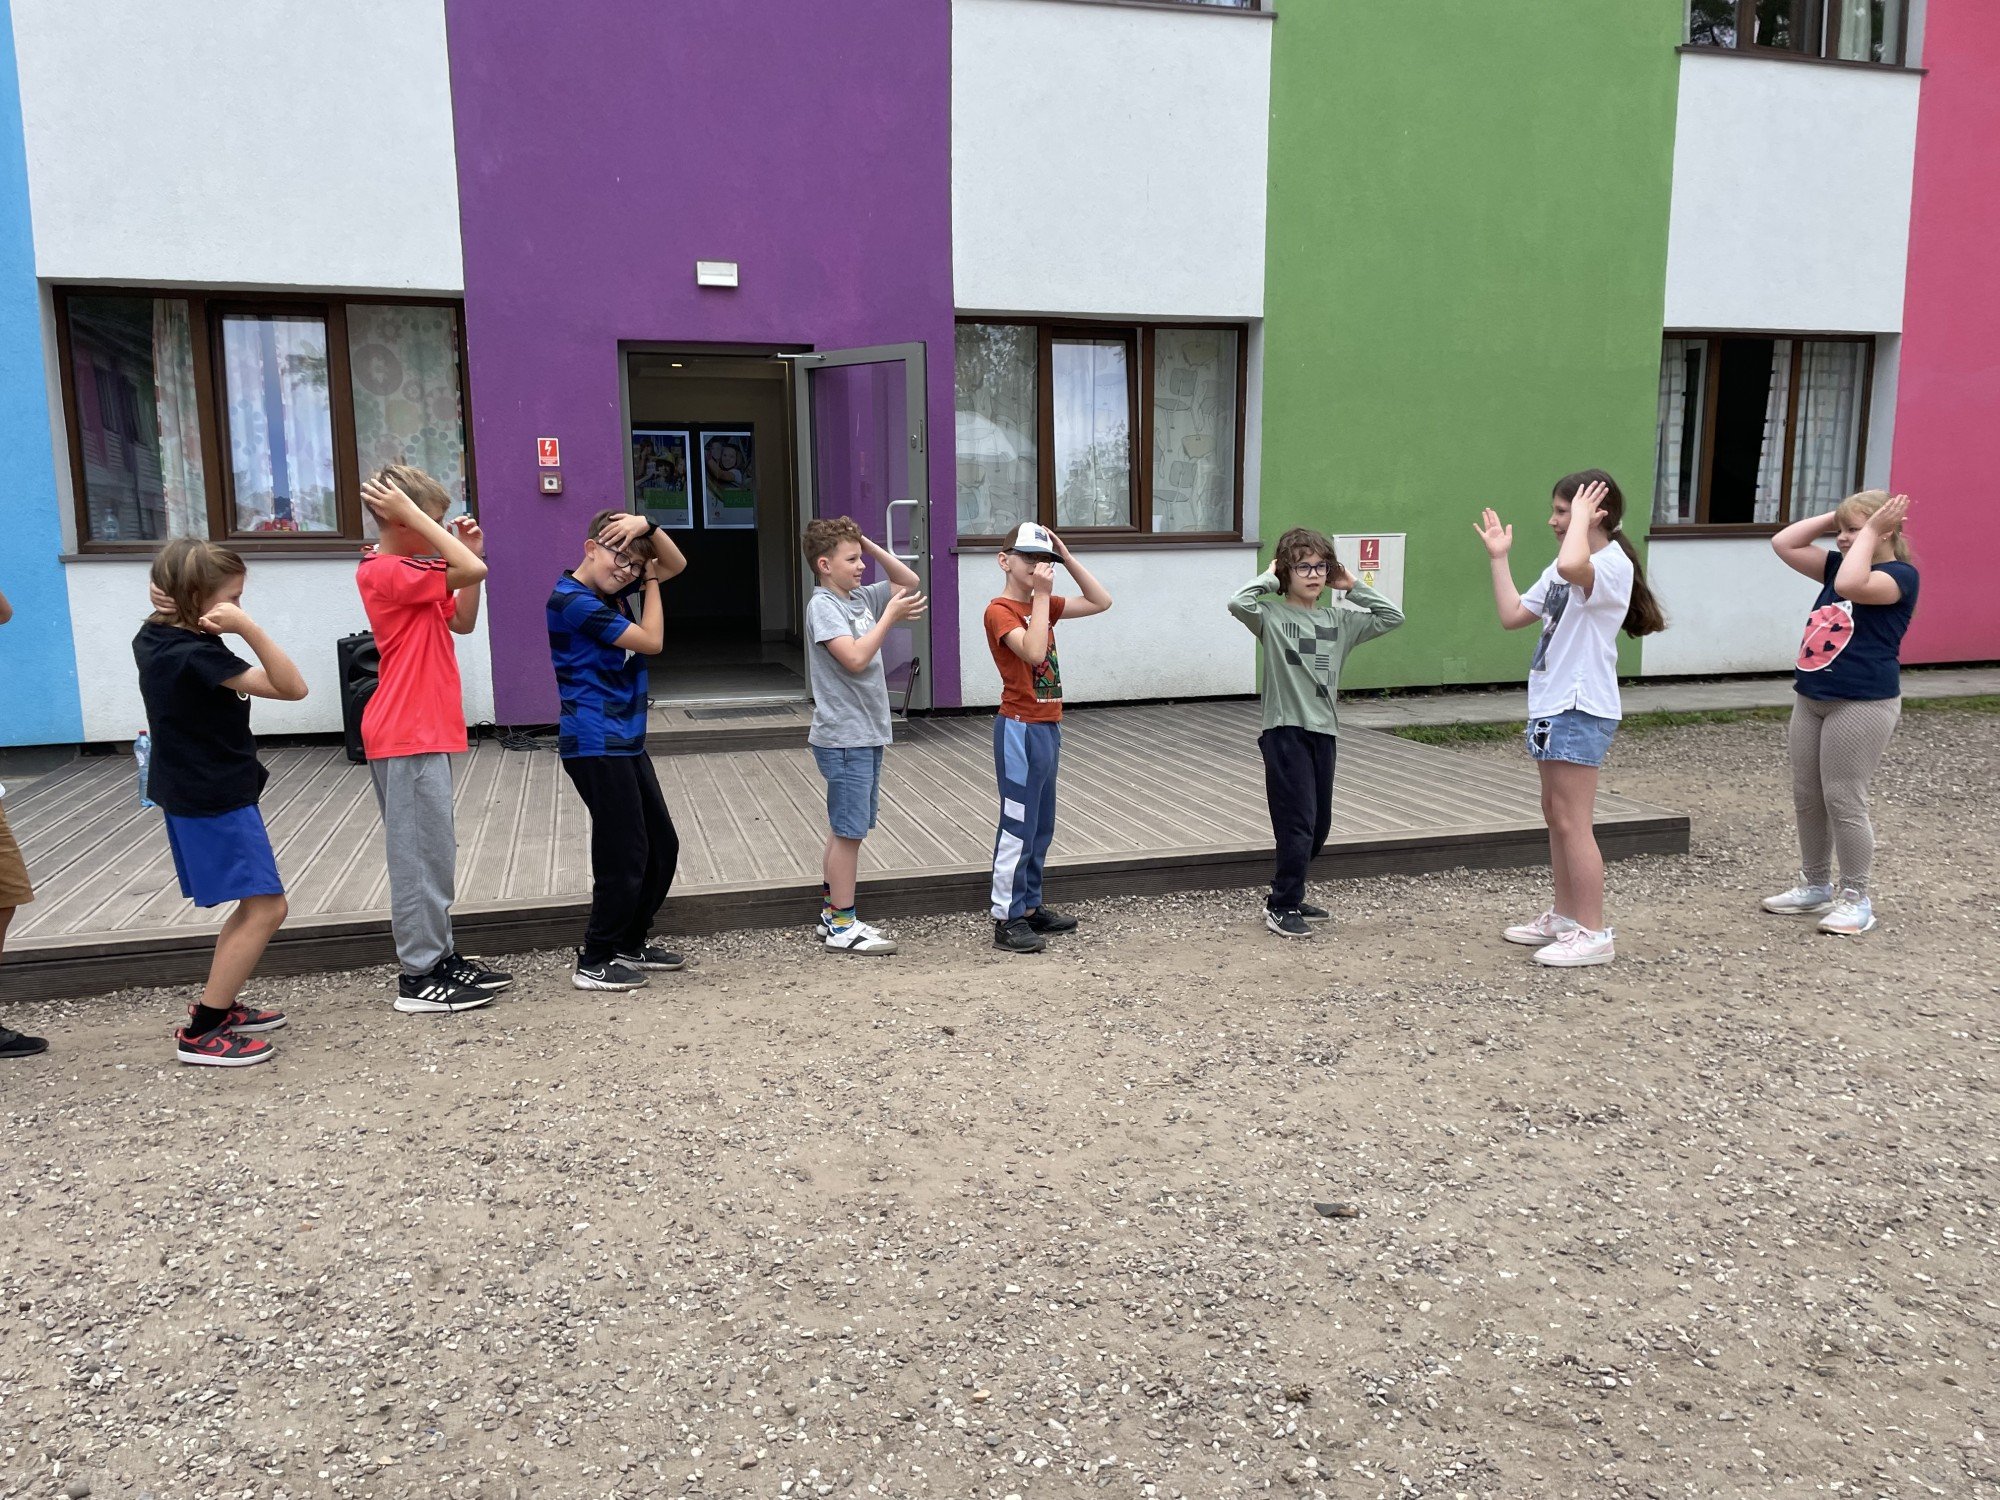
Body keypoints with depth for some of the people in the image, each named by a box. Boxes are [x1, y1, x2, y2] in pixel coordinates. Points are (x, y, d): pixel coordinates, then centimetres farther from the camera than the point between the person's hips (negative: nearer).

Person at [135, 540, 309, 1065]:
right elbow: (292, 687, -28)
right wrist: (248, 628, -36)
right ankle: (201, 1032, -5)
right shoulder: (198, 655, -24)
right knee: (265, 909, -8)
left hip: (192, 793, 10)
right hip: (217, 800, -10)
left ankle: (219, 1006, 26)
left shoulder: (153, 639, 3)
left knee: (255, 906, 19)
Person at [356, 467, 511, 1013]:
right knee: (420, 851, -4)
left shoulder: (408, 573, 15)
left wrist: (470, 552, 10)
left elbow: (462, 622, 18)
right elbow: (472, 570, -26)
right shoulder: (388, 573, -16)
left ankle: (438, 956, 23)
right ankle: (419, 977, 3)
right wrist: (412, 513, -19)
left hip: (423, 731, 10)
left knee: (432, 849, 15)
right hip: (408, 735, -10)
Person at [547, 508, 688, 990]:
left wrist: (648, 527, -2)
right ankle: (594, 963, 7)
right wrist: (650, 582, -3)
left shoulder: (610, 591, 12)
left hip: (626, 743, 10)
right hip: (596, 746, -10)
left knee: (662, 847, 14)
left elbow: (676, 565, 16)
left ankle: (631, 943, 28)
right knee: (624, 855, -6)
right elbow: (652, 641, -14)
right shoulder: (573, 601, -15)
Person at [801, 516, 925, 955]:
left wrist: (867, 544, 8)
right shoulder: (822, 606, -13)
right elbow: (855, 658, -24)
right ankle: (842, 926, 4)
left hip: (867, 734, 9)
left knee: (846, 830, 15)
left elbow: (909, 581, 19)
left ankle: (831, 911, 25)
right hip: (844, 737, -9)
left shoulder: (861, 598, 11)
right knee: (849, 831, -4)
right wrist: (890, 616, -17)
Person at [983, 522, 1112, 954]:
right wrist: (1041, 594, -24)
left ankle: (1029, 906, 24)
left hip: (1048, 727, 9)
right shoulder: (1000, 611, -13)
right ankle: (1007, 920, 1)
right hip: (1021, 729, -9)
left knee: (1041, 825, 14)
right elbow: (1034, 651, -29)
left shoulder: (1042, 605, 11)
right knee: (1017, 826, -5)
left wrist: (1067, 559, 2)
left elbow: (1101, 602, 9)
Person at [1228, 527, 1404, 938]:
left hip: (1324, 731, 6)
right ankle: (1281, 907, 7)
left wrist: (1353, 586, 8)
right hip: (1286, 730, -6)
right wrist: (1269, 578, -8)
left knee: (1318, 826, 12)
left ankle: (1287, 898, 29)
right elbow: (1237, 603, -23)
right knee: (1298, 824, -7)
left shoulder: (1338, 621, 11)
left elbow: (1392, 617, 11)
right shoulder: (1272, 616, -4)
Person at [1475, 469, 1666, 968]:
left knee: (1572, 821, -7)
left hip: (1581, 711, -10)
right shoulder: (1563, 569, 16)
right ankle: (1564, 917, 27)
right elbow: (1512, 615, 15)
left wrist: (1582, 515, -23)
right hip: (1552, 704, 10)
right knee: (1556, 814, 16)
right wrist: (1498, 558, 15)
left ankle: (1593, 933, 1)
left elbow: (1572, 566, -39)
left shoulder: (1612, 564, -15)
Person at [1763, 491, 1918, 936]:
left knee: (1843, 802, -5)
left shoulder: (1900, 575, -10)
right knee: (1806, 798, 12)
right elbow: (1784, 544, 13)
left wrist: (1870, 530, -18)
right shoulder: (1839, 565, 13)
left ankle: (1856, 898, 7)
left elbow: (1850, 586, -29)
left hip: (1862, 706, -8)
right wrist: (1834, 516, 7)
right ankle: (1815, 886, 26)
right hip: (1810, 699, 8)